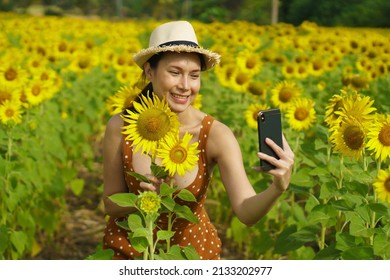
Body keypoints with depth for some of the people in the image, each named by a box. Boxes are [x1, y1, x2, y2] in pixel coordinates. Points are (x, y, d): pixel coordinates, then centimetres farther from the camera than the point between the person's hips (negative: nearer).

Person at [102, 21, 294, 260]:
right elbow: (111, 204, -8)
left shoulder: (217, 135, -22)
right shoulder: (120, 127, -18)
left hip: (194, 247, 0)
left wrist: (278, 187, -48)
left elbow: (247, 212, -29)